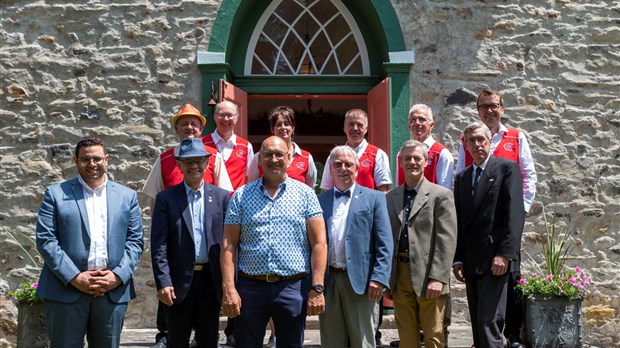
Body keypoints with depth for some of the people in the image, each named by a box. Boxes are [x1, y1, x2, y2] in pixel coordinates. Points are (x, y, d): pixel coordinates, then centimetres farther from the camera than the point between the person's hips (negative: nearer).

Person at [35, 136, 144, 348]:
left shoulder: (127, 196, 12)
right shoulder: (56, 194, 5)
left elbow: (135, 241, 8)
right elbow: (45, 240, -3)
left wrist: (118, 276, -8)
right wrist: (74, 278, -12)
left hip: (113, 292, 2)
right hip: (66, 291, -2)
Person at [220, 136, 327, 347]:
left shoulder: (305, 194, 4)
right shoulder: (241, 196, 7)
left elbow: (319, 243, 0)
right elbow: (229, 245, 2)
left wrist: (317, 288, -8)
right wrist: (229, 289, -7)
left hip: (293, 288, 0)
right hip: (250, 288, 1)